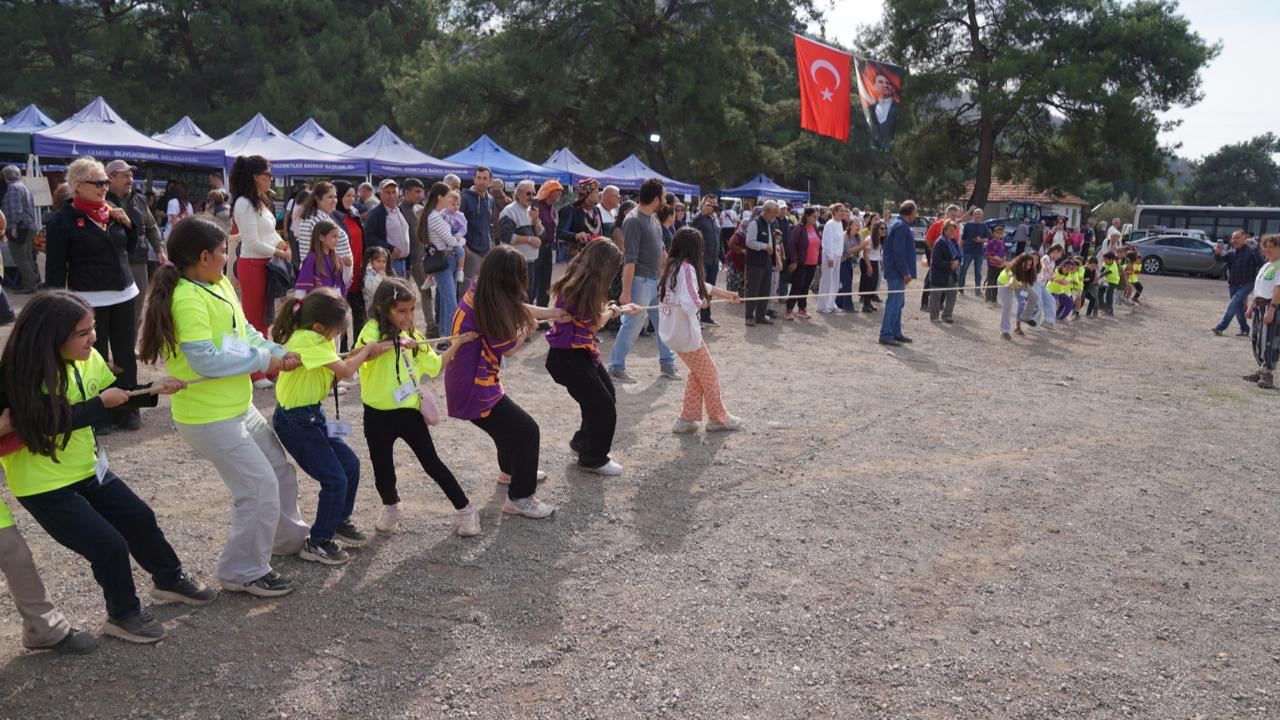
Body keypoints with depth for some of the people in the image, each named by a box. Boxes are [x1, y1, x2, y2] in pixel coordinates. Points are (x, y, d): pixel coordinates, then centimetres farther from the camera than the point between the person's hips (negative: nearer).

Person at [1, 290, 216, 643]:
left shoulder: (87, 358, -6)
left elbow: (117, 392, 6)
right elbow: (55, 421, -34)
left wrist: (151, 390, -10)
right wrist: (101, 402, -25)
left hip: (89, 469, 7)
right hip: (45, 487, -7)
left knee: (140, 519, 16)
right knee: (110, 546, -7)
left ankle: (170, 579, 40)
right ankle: (124, 615, 18)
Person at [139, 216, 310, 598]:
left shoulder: (220, 285, 5)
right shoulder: (187, 299, -24)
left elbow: (244, 331, 12)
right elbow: (205, 359, -29)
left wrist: (278, 352, -4)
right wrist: (262, 360, -19)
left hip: (239, 408, 10)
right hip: (210, 419, -10)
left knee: (280, 471, 22)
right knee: (260, 488, -6)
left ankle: (290, 537, 43)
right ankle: (243, 571, 11)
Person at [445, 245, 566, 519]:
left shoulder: (478, 291, -1)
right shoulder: (489, 308, -27)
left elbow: (518, 309, 12)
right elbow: (509, 349, -14)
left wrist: (553, 313, 17)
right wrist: (528, 327, 3)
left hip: (467, 381, 10)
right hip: (473, 389, -10)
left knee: (509, 420, 30)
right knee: (526, 431, -3)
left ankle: (511, 471, 53)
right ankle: (520, 498, 7)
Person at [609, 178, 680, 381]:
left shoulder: (653, 217, 10)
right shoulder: (633, 221, -17)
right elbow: (629, 259, -21)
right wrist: (626, 292, -23)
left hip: (655, 280, 9)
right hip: (639, 281, -9)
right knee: (632, 325, -4)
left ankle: (667, 363, 24)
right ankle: (616, 367, 7)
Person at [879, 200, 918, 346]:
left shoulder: (897, 224, 15)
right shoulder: (902, 226, -17)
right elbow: (898, 252, -23)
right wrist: (906, 273, -20)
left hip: (895, 272, 11)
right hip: (898, 272, -11)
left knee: (897, 303, 16)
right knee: (894, 303, -7)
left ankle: (896, 333, 24)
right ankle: (886, 335, -5)